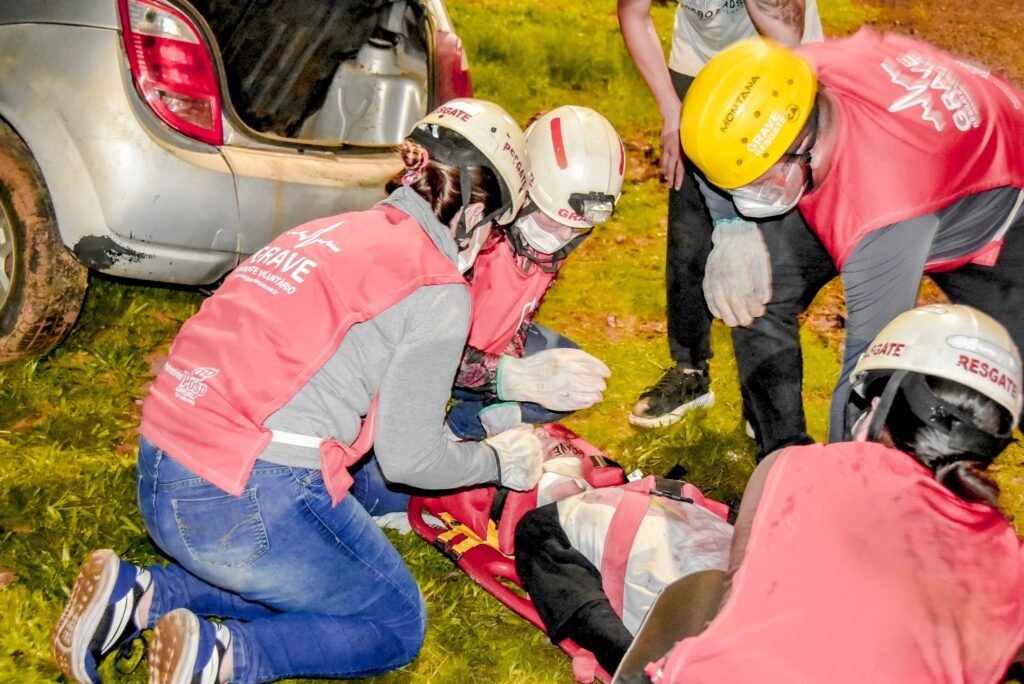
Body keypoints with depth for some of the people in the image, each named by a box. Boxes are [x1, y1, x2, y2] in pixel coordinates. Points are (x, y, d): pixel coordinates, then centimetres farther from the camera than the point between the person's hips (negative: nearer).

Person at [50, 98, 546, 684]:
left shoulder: (337, 230, 15)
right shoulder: (438, 291, -7)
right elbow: (408, 457, -6)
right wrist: (497, 460, 14)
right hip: (251, 503, -8)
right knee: (397, 627, 13)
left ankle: (138, 596, 10)